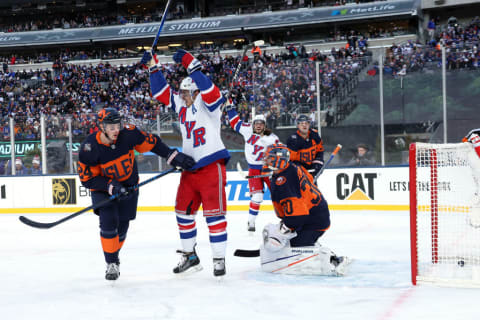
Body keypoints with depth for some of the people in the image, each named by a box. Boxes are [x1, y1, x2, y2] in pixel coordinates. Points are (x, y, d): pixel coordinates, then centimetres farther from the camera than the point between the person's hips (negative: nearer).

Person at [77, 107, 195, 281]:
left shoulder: (128, 134, -22)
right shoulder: (89, 148, -26)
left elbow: (152, 142, -7)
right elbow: (87, 179, -20)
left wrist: (174, 156, -11)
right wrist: (111, 187, -29)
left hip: (129, 186, 2)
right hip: (103, 188, -2)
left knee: (122, 226, 6)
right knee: (108, 222, -17)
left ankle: (114, 255, 31)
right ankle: (111, 264, -3)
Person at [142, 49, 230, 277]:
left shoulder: (207, 103, -8)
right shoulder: (180, 104, 10)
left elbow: (208, 90, -29)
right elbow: (161, 92, 17)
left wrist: (191, 65, -30)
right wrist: (153, 67, 8)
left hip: (211, 166, -8)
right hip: (189, 167, 8)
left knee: (213, 212, -8)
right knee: (183, 211, 10)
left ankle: (219, 259, -3)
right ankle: (190, 256, 23)